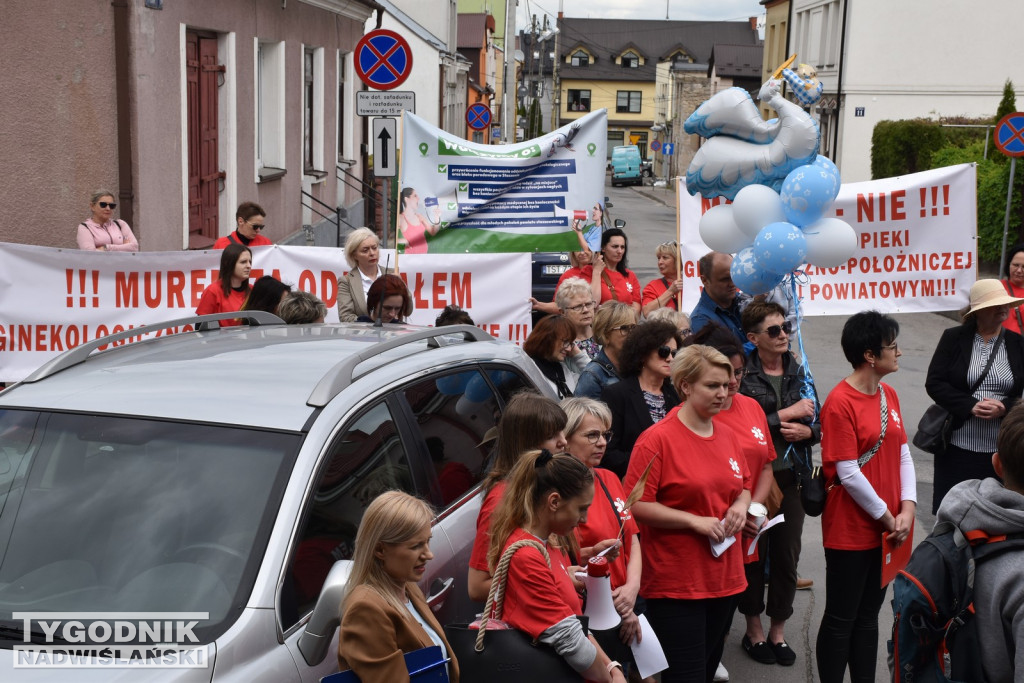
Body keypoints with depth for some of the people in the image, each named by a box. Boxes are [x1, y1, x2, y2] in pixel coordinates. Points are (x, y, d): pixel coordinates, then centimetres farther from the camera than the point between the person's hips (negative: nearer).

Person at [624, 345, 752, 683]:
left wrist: (740, 506, 0)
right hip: (676, 583, -7)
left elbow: (743, 487, 22)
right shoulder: (657, 439, -13)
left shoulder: (728, 436, 9)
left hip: (724, 576, 7)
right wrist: (694, 520, -19)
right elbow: (636, 505, -15)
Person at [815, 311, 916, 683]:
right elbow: (848, 474, -18)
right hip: (850, 532, -7)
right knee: (841, 619, 5)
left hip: (888, 530, 7)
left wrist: (907, 509, -5)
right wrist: (886, 517, -11)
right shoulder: (840, 403, -17)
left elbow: (903, 454, 7)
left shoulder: (889, 394, 7)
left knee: (869, 614, 17)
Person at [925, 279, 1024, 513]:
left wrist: (1005, 407, -16)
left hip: (1002, 448, 2)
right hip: (958, 447, -2)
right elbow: (934, 383, -5)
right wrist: (971, 406, -17)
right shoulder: (953, 338, 1)